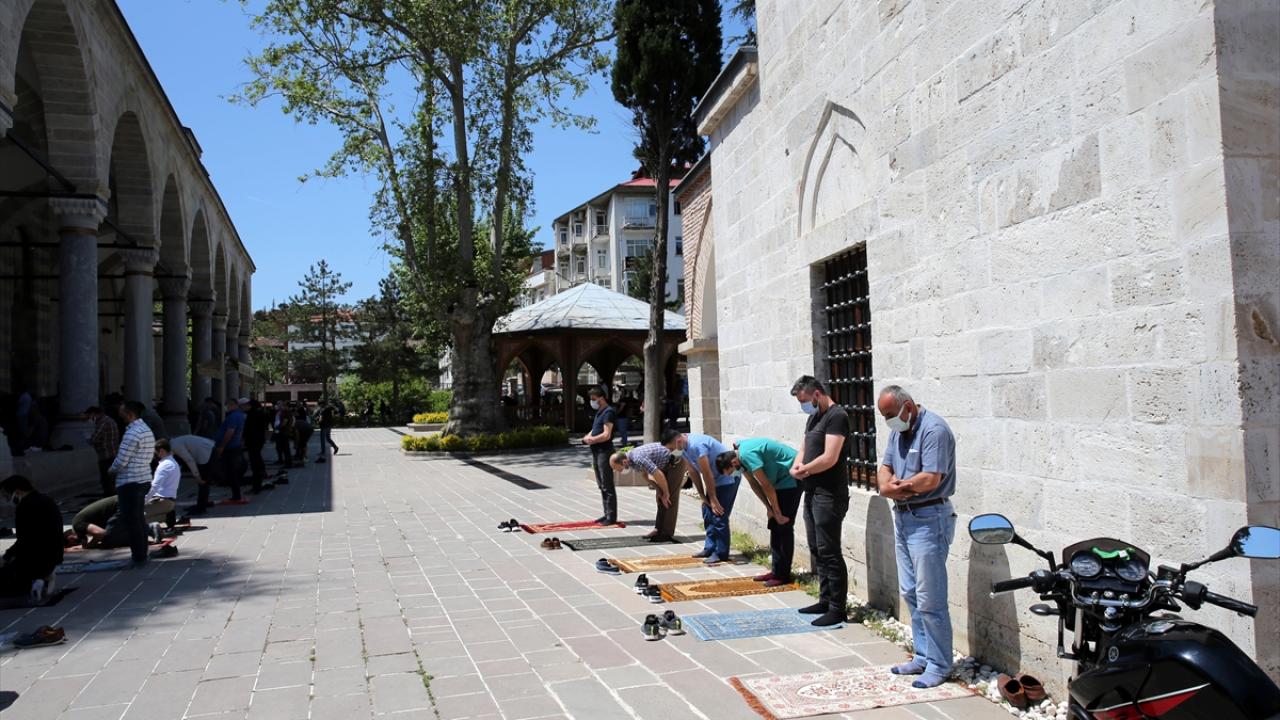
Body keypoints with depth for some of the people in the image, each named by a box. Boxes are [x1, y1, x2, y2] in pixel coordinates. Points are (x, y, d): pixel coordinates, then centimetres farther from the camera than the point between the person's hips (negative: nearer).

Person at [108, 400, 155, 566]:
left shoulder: (132, 433, -17)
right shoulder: (147, 430, 13)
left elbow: (121, 461, -18)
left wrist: (111, 470, 3)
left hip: (130, 482, -10)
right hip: (144, 479, 10)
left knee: (130, 521, -3)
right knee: (139, 519, 16)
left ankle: (138, 557, 0)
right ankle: (142, 555, 22)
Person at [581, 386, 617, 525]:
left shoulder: (608, 412, -13)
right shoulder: (599, 412, 16)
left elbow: (606, 435, -20)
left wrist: (591, 439, -9)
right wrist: (588, 437, 2)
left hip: (605, 451, -10)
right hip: (597, 452, 10)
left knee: (607, 486, -6)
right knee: (601, 486, 14)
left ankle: (611, 517, -1)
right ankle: (607, 514, 21)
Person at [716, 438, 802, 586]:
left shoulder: (747, 455, -28)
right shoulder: (739, 454, 1)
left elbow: (767, 486, -23)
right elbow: (754, 484, 6)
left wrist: (777, 513, -13)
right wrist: (769, 509, 1)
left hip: (791, 478, -9)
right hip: (781, 479, 9)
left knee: (784, 527, -8)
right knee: (774, 525, 8)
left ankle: (783, 575, -4)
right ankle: (776, 571, 13)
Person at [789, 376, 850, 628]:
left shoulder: (836, 416, -14)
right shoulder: (814, 417, 16)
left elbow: (829, 458, -21)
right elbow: (805, 450, 19)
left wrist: (803, 471, -8)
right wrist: (797, 465, -3)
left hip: (829, 495, -10)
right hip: (812, 492, 10)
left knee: (829, 551, -6)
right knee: (816, 549, 14)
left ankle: (837, 608, 0)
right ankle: (825, 600, 24)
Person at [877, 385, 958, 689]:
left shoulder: (934, 429, -17)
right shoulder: (898, 431, 12)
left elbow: (931, 479, -24)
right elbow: (884, 469, 10)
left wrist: (895, 487, -11)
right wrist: (888, 484, -13)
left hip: (928, 520, -9)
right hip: (903, 518, 10)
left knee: (930, 599, -4)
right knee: (910, 593, 15)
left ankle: (939, 665, 8)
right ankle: (923, 656, 26)